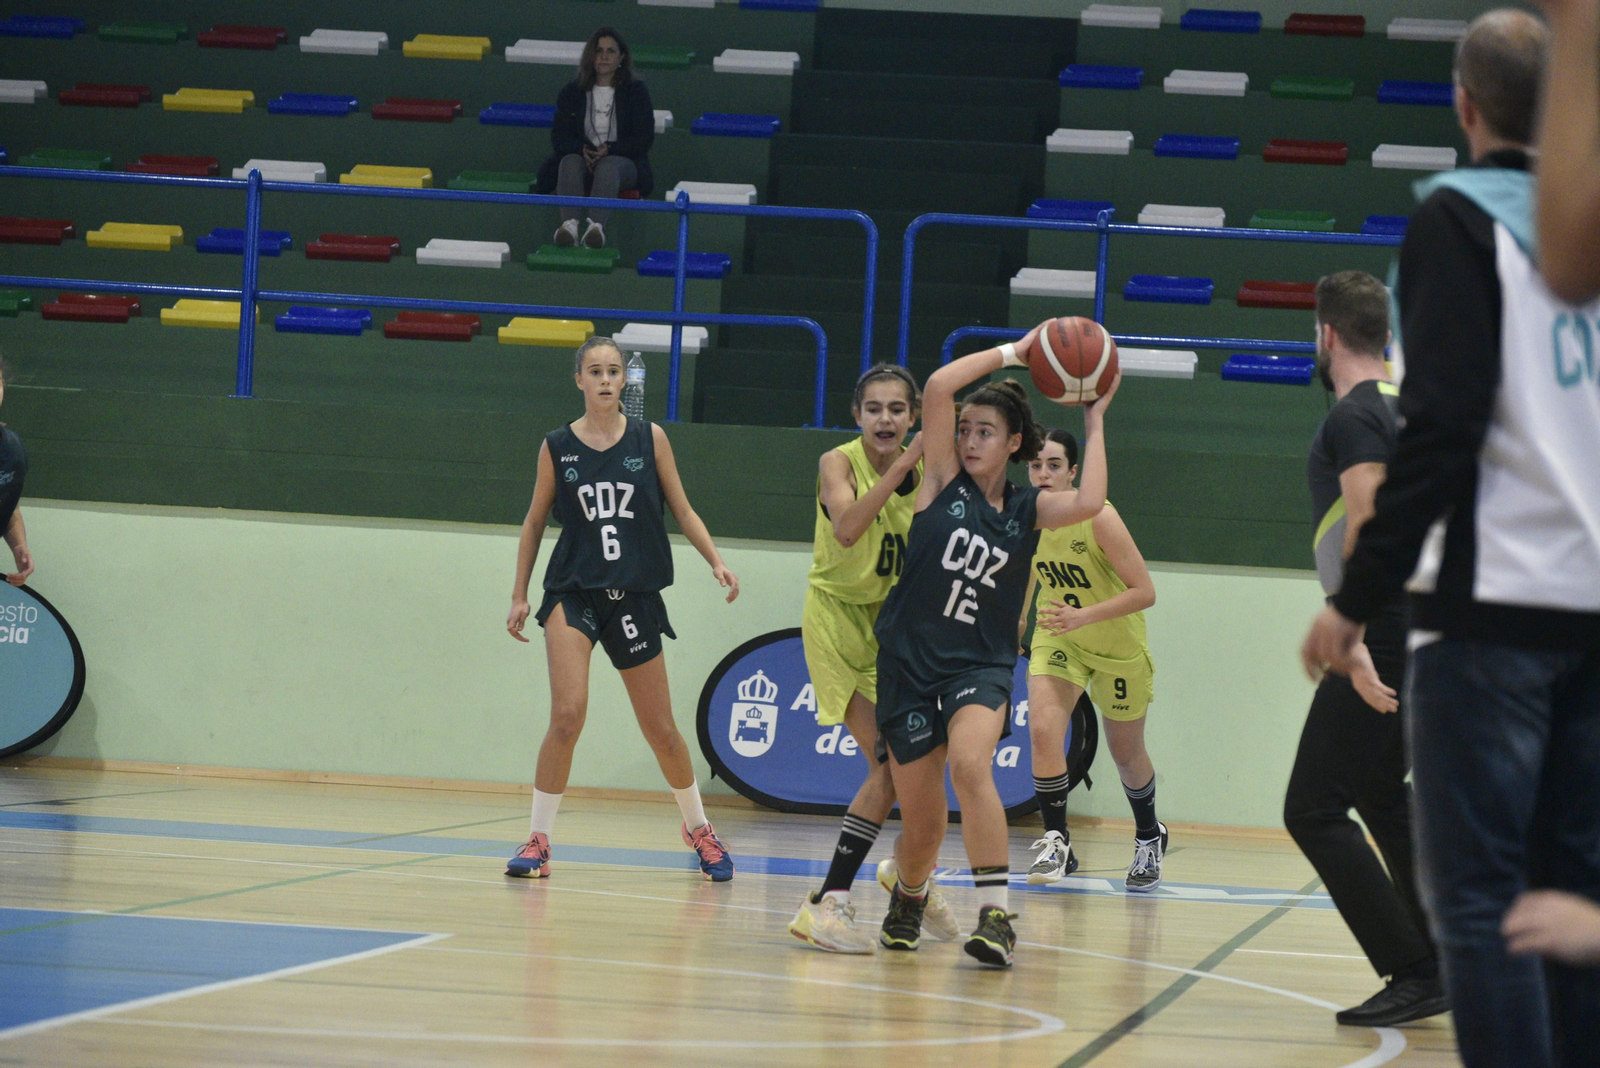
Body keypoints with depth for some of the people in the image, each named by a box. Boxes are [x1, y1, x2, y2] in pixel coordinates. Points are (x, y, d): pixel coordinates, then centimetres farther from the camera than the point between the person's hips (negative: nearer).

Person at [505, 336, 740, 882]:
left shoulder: (649, 438, 3)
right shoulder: (557, 446, 2)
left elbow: (682, 510, 7)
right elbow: (534, 522, 11)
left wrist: (717, 562, -7)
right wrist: (519, 596, 8)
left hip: (635, 596, 1)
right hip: (573, 591, -1)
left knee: (661, 729, 9)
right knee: (567, 715, -19)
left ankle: (698, 828, 30)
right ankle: (539, 840, -9)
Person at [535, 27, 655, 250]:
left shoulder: (636, 91, 10)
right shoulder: (572, 92, 15)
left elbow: (644, 139, 2)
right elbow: (559, 136, 8)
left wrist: (609, 150, -14)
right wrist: (582, 149, -14)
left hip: (623, 161, -2)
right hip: (583, 158, 2)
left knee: (608, 166, -37)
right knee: (571, 161, -34)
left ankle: (597, 226, -62)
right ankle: (569, 224, -58)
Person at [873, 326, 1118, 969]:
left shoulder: (1029, 510, 4)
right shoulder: (944, 482, 1)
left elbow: (1089, 502, -18)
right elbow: (938, 387, -12)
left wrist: (1094, 421, -7)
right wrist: (1014, 351, -6)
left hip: (981, 667, -1)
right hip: (909, 663, 1)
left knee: (968, 763, -32)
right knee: (920, 818, 6)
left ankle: (996, 916, -31)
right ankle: (909, 896, 40)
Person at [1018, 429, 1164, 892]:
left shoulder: (1098, 518, -28)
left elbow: (1145, 592, -27)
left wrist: (1085, 615, -36)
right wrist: (1019, 615, 16)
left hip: (1118, 647, -3)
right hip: (1057, 640, 3)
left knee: (1126, 754, 13)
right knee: (1042, 731, -20)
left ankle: (1149, 838, 39)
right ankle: (1056, 843, -8)